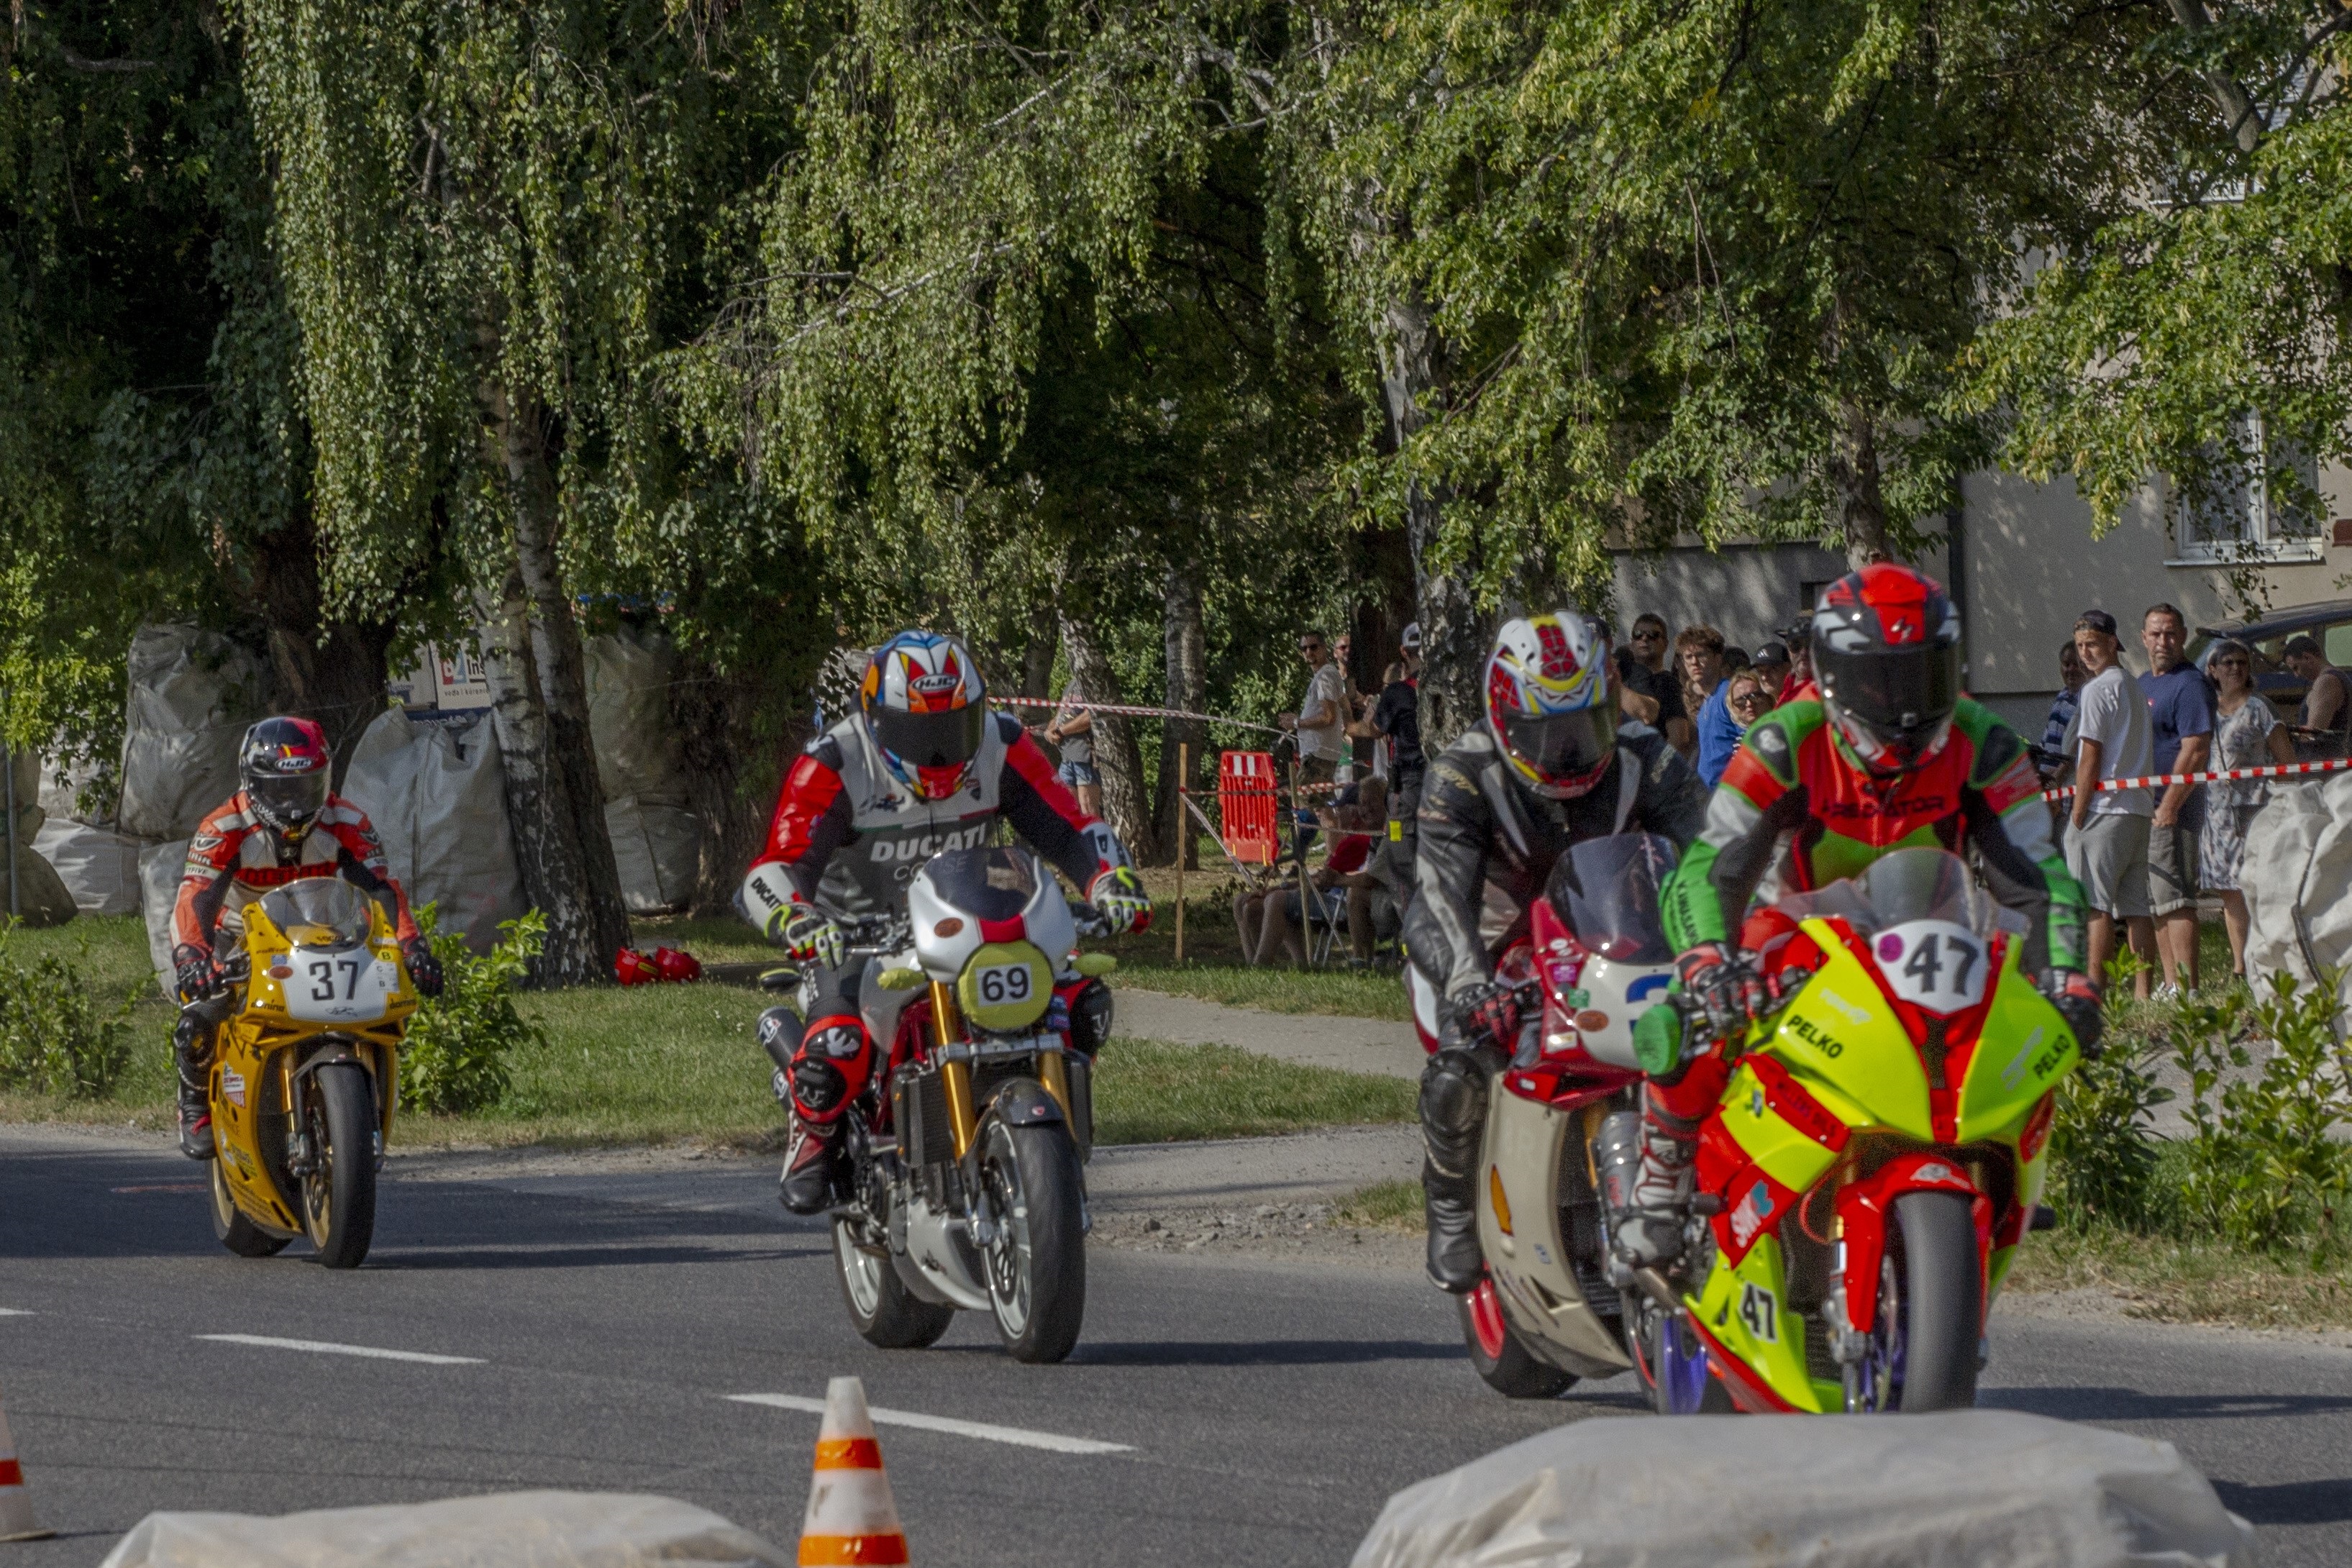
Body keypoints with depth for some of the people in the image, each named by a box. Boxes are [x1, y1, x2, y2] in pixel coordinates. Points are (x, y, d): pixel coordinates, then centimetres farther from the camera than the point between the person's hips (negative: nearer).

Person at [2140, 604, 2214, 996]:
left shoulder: (2189, 684, -10)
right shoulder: (2143, 685, 19)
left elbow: (2196, 751, -18)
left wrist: (2168, 807, -22)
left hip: (2173, 810, -10)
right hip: (2140, 810, 10)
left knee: (2175, 900, -12)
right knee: (2155, 904, 11)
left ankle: (2187, 989, -13)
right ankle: (2171, 985, 15)